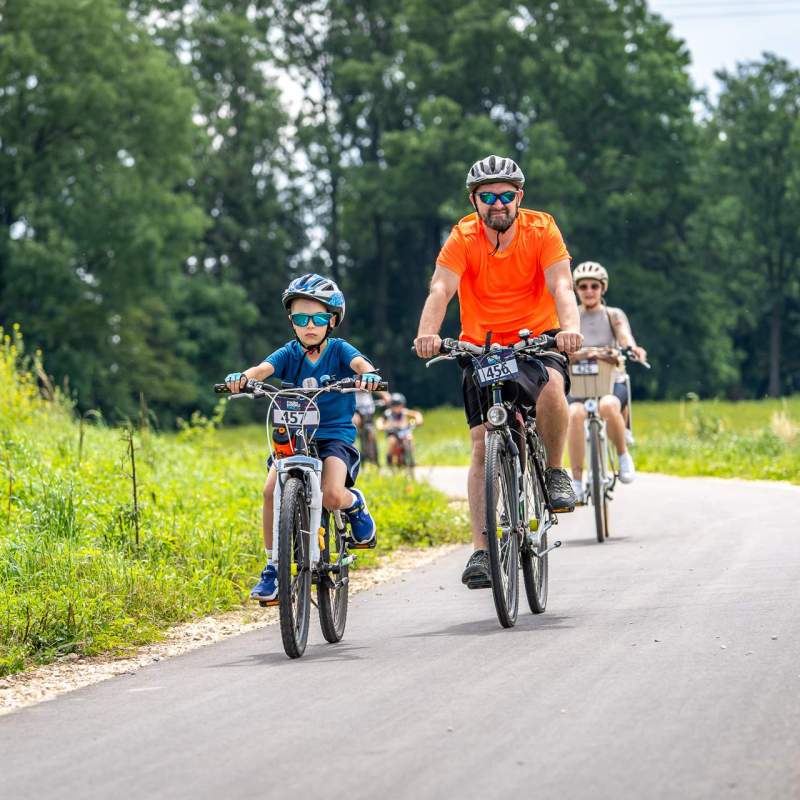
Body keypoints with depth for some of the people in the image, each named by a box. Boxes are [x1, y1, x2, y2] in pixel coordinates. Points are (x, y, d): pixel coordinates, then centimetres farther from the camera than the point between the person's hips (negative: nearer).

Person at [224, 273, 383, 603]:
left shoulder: (338, 350, -1)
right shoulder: (289, 353, 3)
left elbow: (359, 363, -22)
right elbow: (264, 368, -17)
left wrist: (368, 374, -47)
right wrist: (243, 376, -41)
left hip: (335, 436, -2)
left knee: (331, 495, -29)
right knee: (272, 489, -22)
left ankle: (355, 504, 10)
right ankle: (273, 567, -8)